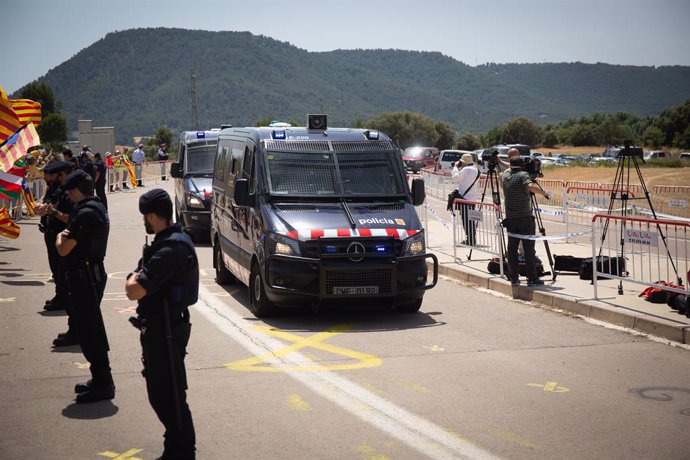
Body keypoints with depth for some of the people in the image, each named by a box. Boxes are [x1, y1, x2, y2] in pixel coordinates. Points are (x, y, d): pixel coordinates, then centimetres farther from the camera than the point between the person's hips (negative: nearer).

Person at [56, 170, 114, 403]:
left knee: (90, 331, -6)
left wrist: (59, 238, -1)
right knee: (92, 328, 17)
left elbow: (64, 250, -22)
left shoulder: (86, 213, -21)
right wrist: (66, 235, 4)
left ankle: (103, 383, -3)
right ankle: (100, 380, 25)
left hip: (84, 276, -11)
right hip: (92, 272, 11)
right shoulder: (97, 207, 12)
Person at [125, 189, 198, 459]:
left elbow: (134, 292, -25)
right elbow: (135, 287, 18)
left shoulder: (171, 249, -24)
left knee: (169, 395, -2)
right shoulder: (170, 240, 11)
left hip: (166, 331, -11)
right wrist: (138, 278, -3)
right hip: (159, 327, 11)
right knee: (159, 392, 19)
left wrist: (134, 279, -6)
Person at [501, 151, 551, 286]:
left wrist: (512, 161, 42)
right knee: (529, 249, -2)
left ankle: (513, 278, 8)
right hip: (525, 218, -5)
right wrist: (545, 193, -15)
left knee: (512, 249, 8)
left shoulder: (504, 175, 10)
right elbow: (531, 186, -25)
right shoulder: (523, 175, -5)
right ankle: (532, 278, -3)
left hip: (510, 219, 5)